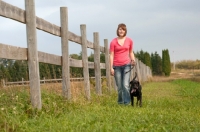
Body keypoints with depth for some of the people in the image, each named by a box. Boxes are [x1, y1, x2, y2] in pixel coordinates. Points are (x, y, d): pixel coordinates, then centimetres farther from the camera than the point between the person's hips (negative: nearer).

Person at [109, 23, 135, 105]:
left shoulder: (129, 41, 6)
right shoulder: (113, 42, 0)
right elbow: (111, 55, 0)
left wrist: (133, 60, -2)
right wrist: (111, 68, -5)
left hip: (126, 65, 0)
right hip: (117, 66, 0)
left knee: (125, 85, -13)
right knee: (119, 87, 4)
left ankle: (127, 102, -12)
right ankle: (120, 102, 19)